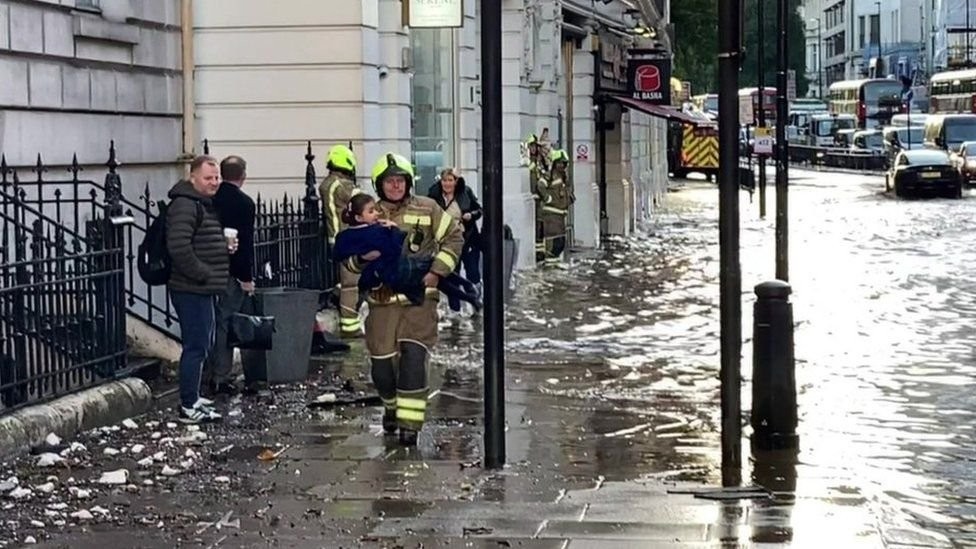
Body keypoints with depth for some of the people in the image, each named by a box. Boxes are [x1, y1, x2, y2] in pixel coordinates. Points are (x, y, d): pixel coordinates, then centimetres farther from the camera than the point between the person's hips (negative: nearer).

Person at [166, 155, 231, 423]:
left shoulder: (206, 204, 18)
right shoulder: (184, 205, -16)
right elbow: (179, 247, -26)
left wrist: (225, 247, 12)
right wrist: (203, 273, -20)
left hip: (203, 289, 11)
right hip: (191, 289, -11)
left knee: (202, 345, 17)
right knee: (196, 346, -9)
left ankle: (191, 398, 28)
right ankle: (189, 407, -6)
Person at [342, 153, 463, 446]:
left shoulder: (426, 209, 1)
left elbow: (454, 237, 8)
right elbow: (348, 256, 10)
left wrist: (437, 271, -3)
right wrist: (363, 257, -14)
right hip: (382, 301, 2)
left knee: (414, 359, -14)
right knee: (382, 365, 2)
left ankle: (410, 422, -9)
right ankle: (392, 406, 32)